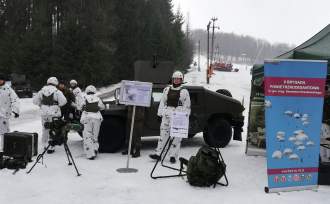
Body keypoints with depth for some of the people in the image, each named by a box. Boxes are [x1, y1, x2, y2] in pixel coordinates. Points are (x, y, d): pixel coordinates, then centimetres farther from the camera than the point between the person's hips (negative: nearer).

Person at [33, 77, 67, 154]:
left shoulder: (42, 91, 7)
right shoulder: (57, 92, -9)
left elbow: (35, 100, 12)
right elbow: (63, 101, -17)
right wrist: (58, 105, 2)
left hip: (44, 113, 4)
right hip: (54, 113, -4)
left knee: (45, 129, 19)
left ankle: (45, 145, 30)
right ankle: (50, 148, 4)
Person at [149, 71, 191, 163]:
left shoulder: (184, 91, 4)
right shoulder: (167, 89, 14)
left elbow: (187, 106, 3)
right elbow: (162, 102, 16)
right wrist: (160, 113, 8)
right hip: (167, 114, 3)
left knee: (176, 137, -3)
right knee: (163, 134, 3)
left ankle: (173, 156, 3)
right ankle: (158, 153, 6)